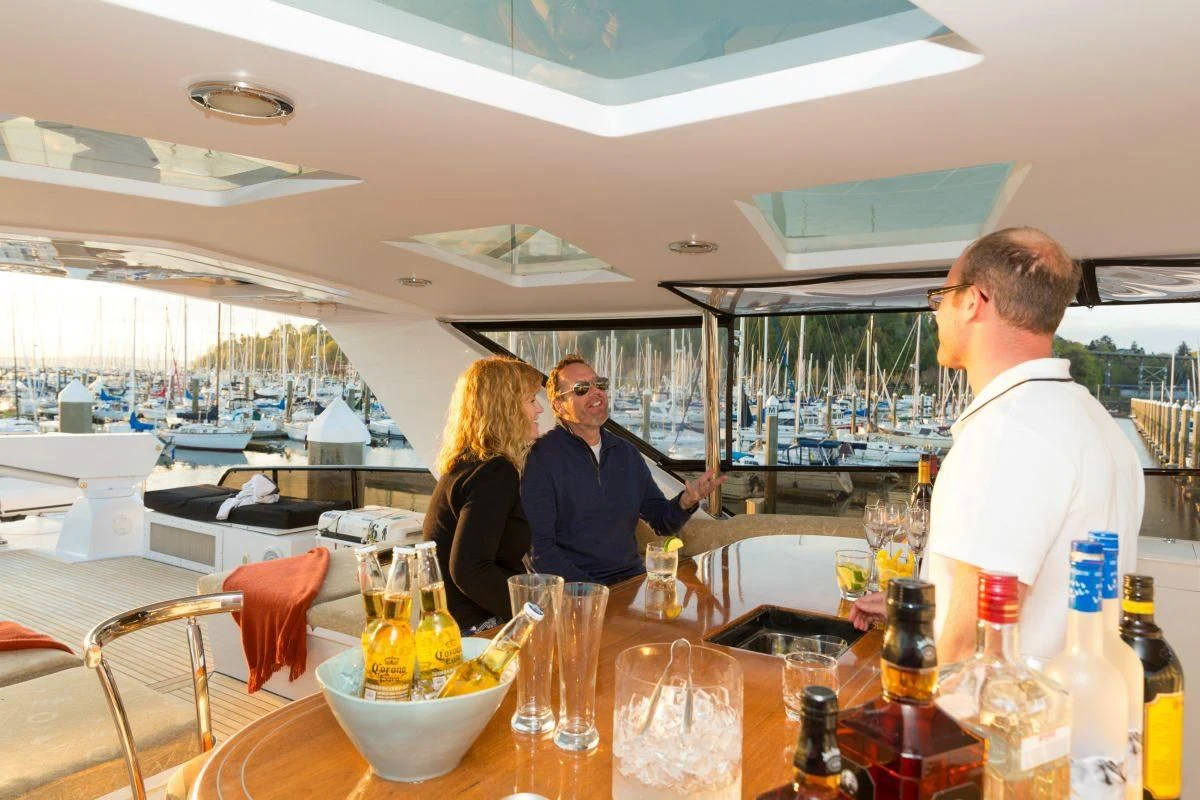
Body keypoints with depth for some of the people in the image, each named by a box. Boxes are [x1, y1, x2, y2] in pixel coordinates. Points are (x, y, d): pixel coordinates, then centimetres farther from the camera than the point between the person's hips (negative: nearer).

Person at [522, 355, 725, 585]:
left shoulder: (627, 453, 12)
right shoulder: (541, 458, -8)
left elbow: (662, 521, 14)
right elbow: (540, 549, -11)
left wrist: (685, 503, -7)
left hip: (633, 578, 5)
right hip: (576, 590, -5)